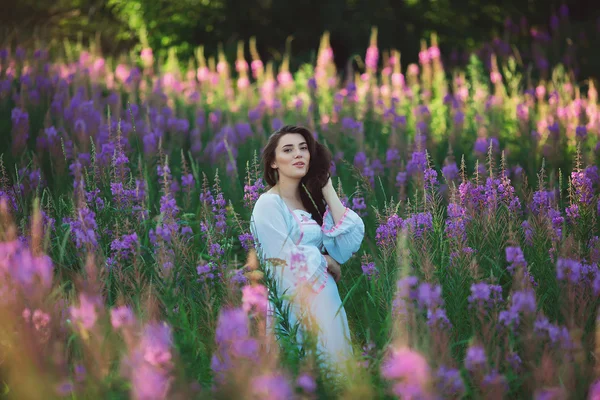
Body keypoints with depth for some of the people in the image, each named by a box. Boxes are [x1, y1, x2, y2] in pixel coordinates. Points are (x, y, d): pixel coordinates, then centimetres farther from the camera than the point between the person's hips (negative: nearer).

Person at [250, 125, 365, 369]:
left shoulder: (312, 199, 10)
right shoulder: (269, 204, -9)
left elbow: (349, 242, -3)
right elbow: (288, 260, -17)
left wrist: (327, 189, 0)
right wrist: (327, 262, -2)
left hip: (327, 297, 7)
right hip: (294, 302, -7)